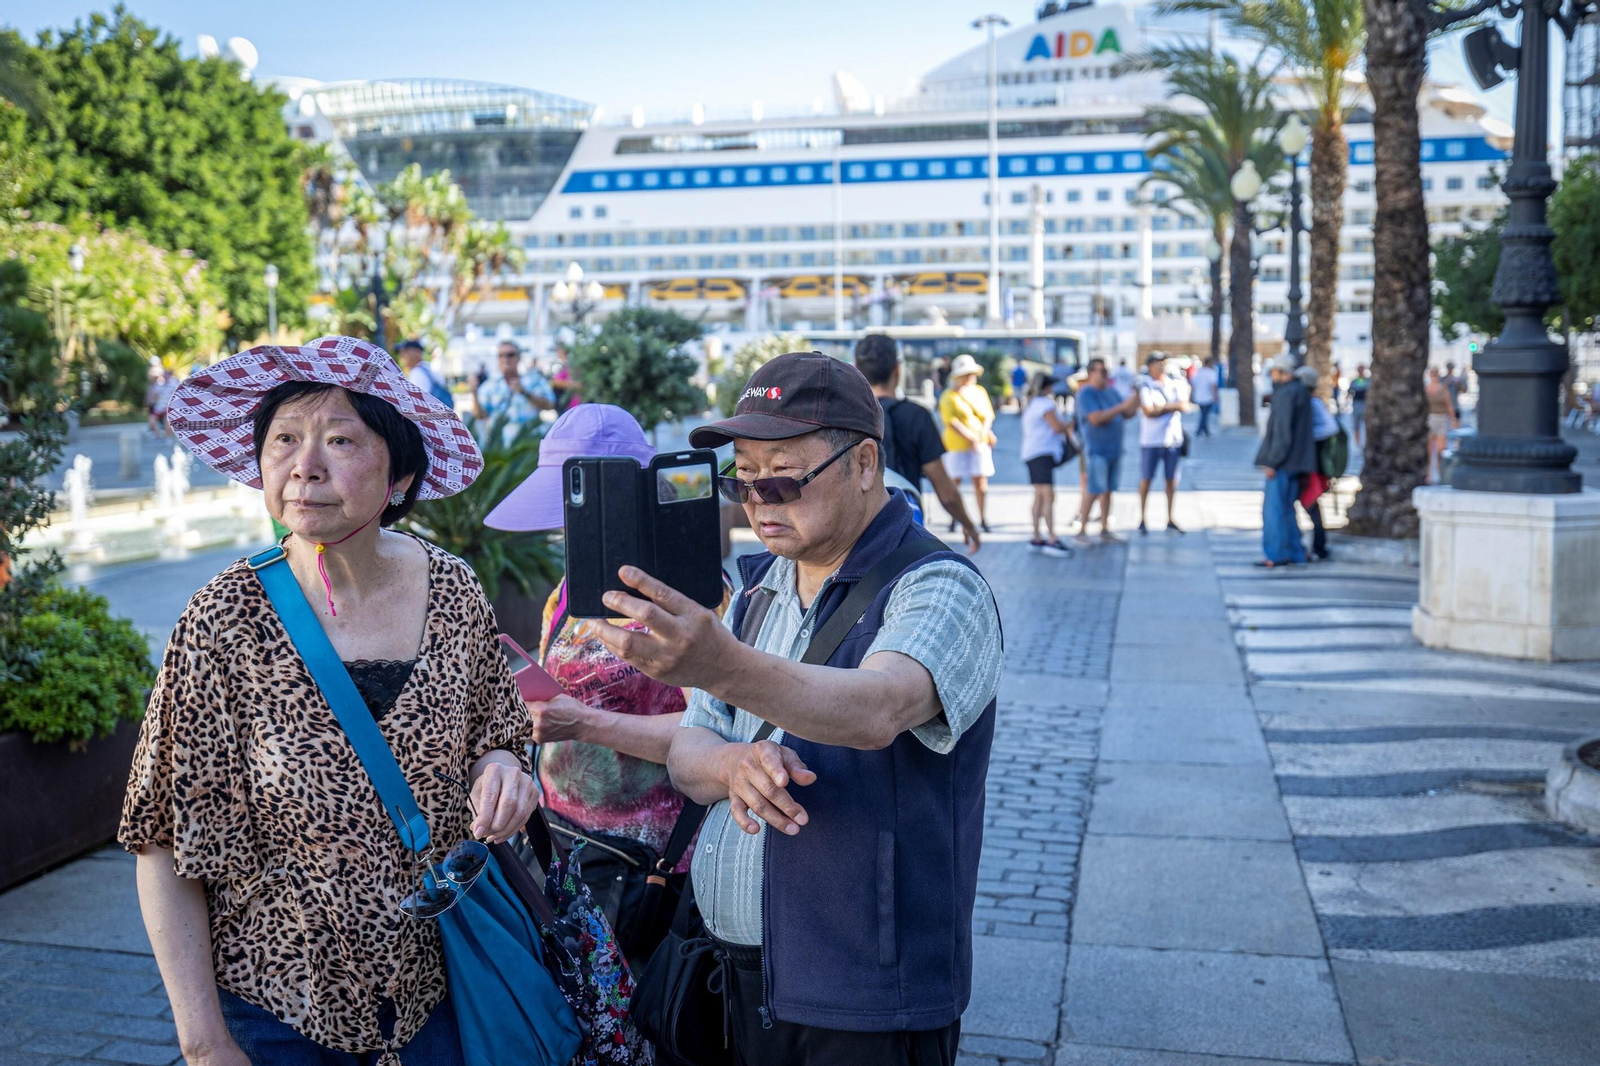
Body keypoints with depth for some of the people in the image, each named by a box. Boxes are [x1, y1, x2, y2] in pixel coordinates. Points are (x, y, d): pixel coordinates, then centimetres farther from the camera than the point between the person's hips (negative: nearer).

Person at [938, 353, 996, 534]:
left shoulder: (980, 391, 11)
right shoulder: (949, 396, -5)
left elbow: (988, 414, 6)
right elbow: (951, 422, -14)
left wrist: (984, 433, -12)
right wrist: (970, 438, -20)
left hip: (980, 444, 3)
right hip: (956, 444, -3)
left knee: (981, 481, 1)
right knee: (955, 481, 2)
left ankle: (983, 519, 8)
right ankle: (953, 519, 12)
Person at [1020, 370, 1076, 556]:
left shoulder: (1030, 405, 20)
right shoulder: (1045, 403, -10)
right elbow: (1057, 427, -15)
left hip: (1031, 453, 11)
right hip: (1043, 452, -11)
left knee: (1039, 496, 13)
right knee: (1048, 496, -15)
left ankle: (1036, 538, 15)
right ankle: (1052, 541, -21)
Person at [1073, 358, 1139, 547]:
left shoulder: (1112, 391, 13)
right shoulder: (1086, 394, -10)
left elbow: (1127, 414, 14)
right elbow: (1096, 418, -23)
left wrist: (1135, 400, -5)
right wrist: (1122, 406, -23)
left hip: (1114, 448, 7)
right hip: (1097, 450, -7)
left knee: (1108, 490, 10)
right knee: (1093, 491, -9)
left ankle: (1105, 530, 17)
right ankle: (1081, 532, -5)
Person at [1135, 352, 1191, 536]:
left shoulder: (1176, 384, 9)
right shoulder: (1144, 385, -4)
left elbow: (1185, 406, -6)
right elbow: (1148, 411, -15)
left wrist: (1161, 407, -12)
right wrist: (1172, 406, -6)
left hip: (1173, 438, 4)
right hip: (1150, 440, -4)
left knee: (1172, 479, 7)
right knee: (1146, 479, 1)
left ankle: (1170, 520, 14)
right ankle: (1142, 519, 9)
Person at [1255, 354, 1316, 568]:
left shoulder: (1286, 394, -14)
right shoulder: (1300, 392, 15)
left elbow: (1282, 430, -20)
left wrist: (1272, 461, -19)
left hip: (1283, 462, -10)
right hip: (1294, 462, 10)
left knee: (1274, 508, -5)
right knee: (1286, 508, 15)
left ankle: (1276, 554, -5)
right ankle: (1294, 553, 18)